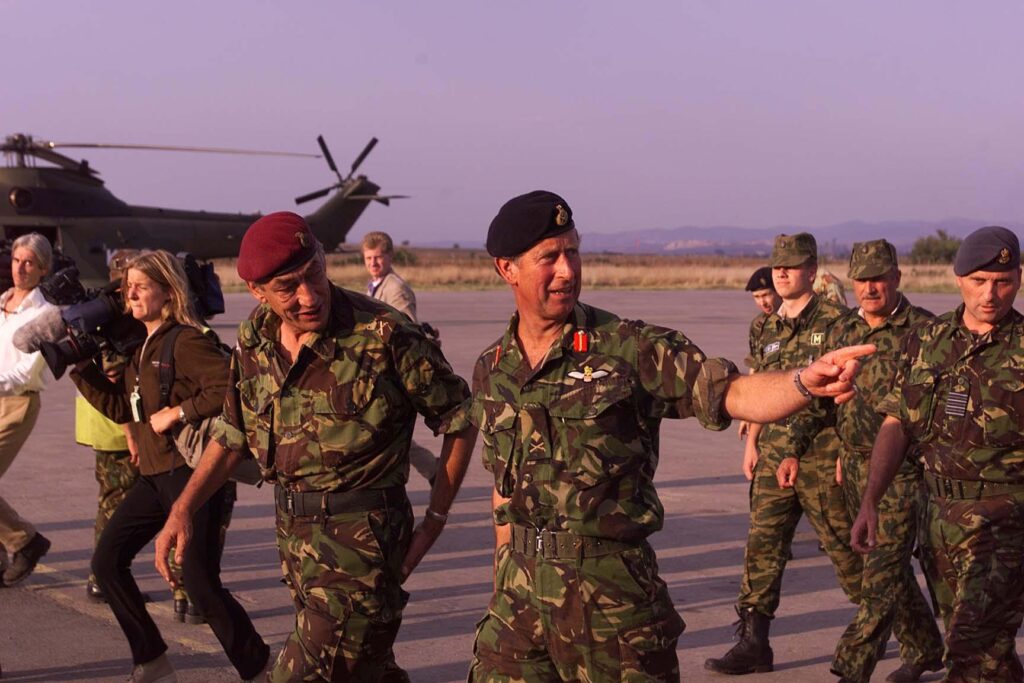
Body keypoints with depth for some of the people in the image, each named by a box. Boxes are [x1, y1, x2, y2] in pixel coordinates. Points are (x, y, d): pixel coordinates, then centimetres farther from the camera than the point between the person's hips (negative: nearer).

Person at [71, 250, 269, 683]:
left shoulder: (186, 341, -13)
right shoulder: (143, 347, 14)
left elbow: (231, 389, -24)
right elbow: (120, 408, 17)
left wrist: (176, 412, -21)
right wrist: (79, 365, 11)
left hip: (190, 472, -9)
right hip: (154, 474, 10)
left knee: (200, 582, -10)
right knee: (107, 561, 7)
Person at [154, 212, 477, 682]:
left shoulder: (383, 334, -17)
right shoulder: (255, 341, 2)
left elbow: (457, 417, -7)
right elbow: (233, 435, 16)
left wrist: (435, 518, -5)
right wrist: (182, 511, 7)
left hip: (361, 538, -7)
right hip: (294, 536, 7)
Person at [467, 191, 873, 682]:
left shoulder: (629, 348, -8)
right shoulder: (491, 370, 7)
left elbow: (732, 393, -17)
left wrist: (805, 381, -35)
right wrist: (503, 581, 15)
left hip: (611, 590, -4)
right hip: (520, 588, 4)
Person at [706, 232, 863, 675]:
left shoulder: (834, 322, -7)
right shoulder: (769, 328, 13)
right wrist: (751, 444, 15)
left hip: (823, 453, -6)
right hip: (774, 452, 6)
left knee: (842, 541, 5)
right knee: (763, 543, 2)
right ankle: (753, 643, 5)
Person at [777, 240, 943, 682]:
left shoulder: (924, 331, -9)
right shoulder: (841, 332, 9)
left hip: (901, 469, -6)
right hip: (854, 467, 6)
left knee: (883, 571, -8)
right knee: (891, 566, 17)